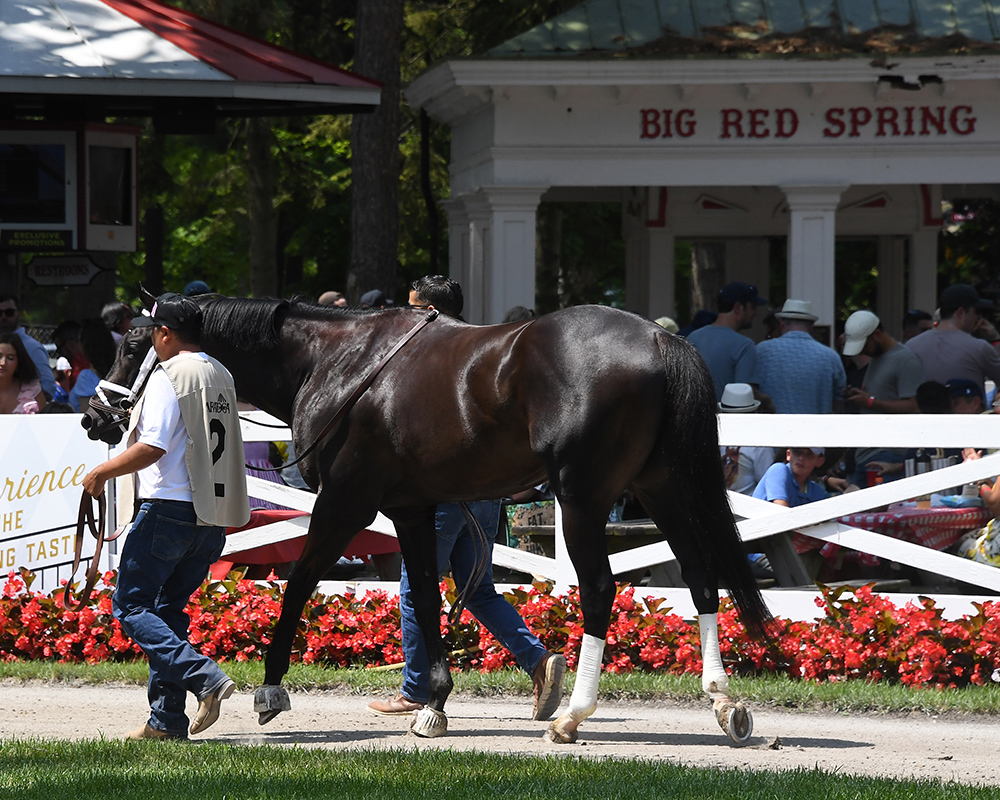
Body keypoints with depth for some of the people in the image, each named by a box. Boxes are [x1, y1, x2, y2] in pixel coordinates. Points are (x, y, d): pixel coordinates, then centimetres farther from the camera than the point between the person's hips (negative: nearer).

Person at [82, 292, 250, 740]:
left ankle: (204, 677, -19)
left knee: (130, 606, -2)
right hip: (213, 512, 8)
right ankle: (167, 717, 10)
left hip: (169, 507, -8)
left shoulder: (169, 376, -12)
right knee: (167, 607, 15)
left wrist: (101, 473, -6)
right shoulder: (222, 377, 13)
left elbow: (152, 447, -19)